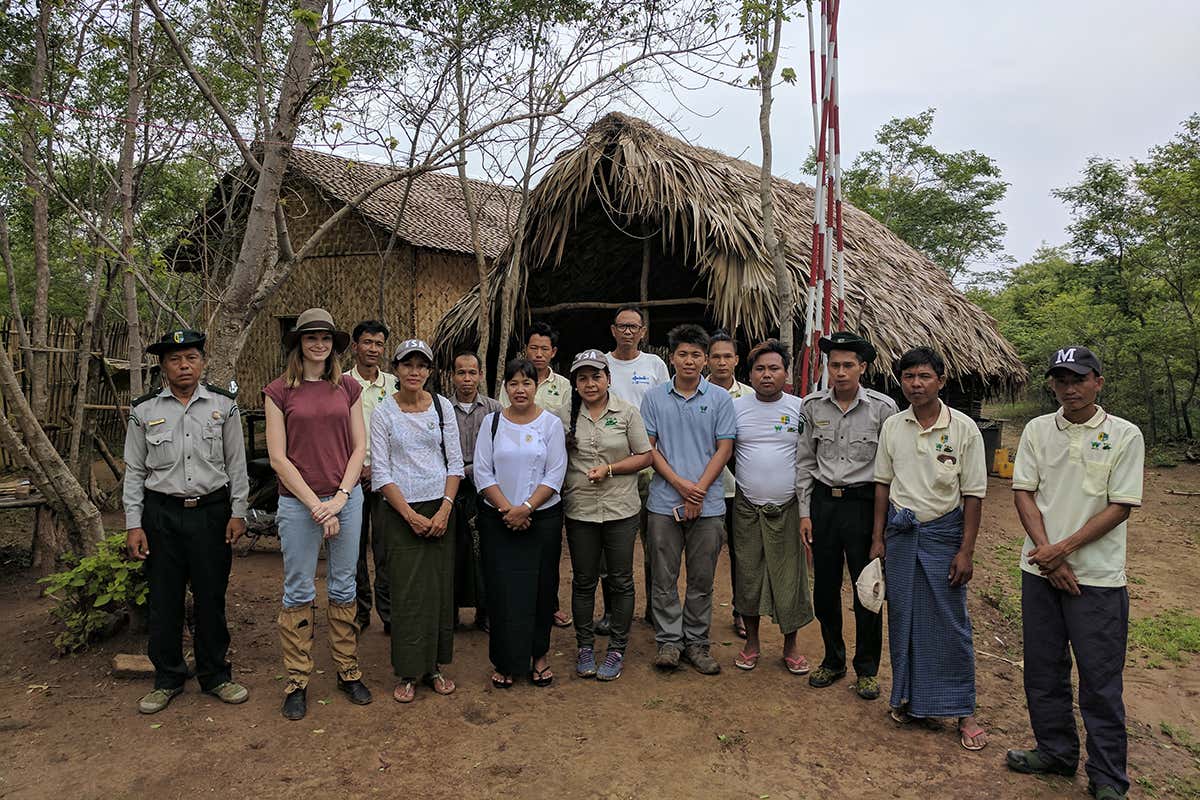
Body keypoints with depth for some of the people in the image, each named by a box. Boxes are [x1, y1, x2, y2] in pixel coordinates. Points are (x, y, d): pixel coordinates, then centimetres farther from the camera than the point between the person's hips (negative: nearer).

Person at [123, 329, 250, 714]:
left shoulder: (224, 405, 0)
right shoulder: (144, 410, 1)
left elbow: (236, 463, 4)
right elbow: (134, 471, 5)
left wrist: (238, 513, 1)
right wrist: (133, 525, 1)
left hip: (212, 511, 0)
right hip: (161, 514, 1)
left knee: (211, 596, 8)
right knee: (163, 599, 8)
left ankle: (216, 675, 24)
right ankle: (167, 679, 26)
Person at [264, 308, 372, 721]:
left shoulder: (348, 388, 6)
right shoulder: (279, 391, -1)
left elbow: (359, 447, 5)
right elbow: (278, 458, -5)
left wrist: (340, 497, -7)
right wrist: (316, 505, -10)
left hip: (346, 498, 2)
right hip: (298, 501, -2)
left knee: (343, 589, 11)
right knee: (299, 592, 6)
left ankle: (348, 671, 24)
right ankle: (297, 681, 19)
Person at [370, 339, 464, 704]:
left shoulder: (442, 406, 3)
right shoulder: (383, 413, -3)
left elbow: (455, 462, 3)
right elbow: (381, 472, -5)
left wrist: (445, 509, -7)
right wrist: (411, 515, -11)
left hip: (439, 509, 3)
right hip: (400, 511, -2)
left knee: (440, 587, 6)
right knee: (407, 591, -1)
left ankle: (433, 666, 21)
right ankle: (407, 673, 13)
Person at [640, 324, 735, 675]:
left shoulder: (720, 398, 3)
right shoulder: (654, 398, 4)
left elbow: (724, 448, 0)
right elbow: (648, 447, 2)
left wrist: (699, 491, -9)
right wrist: (680, 483, -10)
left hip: (708, 504, 0)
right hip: (664, 502, 0)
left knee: (702, 579, 8)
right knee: (664, 577, 6)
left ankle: (696, 642, 21)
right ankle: (668, 641, 18)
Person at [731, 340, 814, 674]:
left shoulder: (800, 409, 0)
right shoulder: (736, 407, 1)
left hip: (787, 507, -1)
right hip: (747, 507, 1)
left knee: (790, 576, 4)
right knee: (748, 575, 9)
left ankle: (791, 645, 21)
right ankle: (752, 642, 26)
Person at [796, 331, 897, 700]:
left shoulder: (882, 407, -6)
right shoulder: (813, 405, 2)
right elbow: (805, 462, 8)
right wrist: (805, 511, 5)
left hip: (864, 503, -3)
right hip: (823, 502, 3)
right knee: (825, 587, 11)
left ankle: (866, 668, 24)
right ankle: (833, 660, 30)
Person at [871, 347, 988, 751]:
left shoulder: (963, 428, -8)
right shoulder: (892, 426, 2)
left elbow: (973, 494, -6)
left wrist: (966, 551, -9)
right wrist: (877, 538, 7)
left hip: (943, 531, -3)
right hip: (900, 531, 3)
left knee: (951, 623, 3)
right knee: (902, 618, 10)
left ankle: (963, 711, 17)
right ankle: (908, 697, 26)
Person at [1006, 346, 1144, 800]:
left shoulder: (1125, 436, -4)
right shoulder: (1037, 430, 5)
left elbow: (1120, 506, -8)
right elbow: (1023, 492, 2)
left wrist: (1064, 548, -14)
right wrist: (1047, 552, -9)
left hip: (1098, 575, -3)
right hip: (1040, 572, 4)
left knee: (1101, 678, 3)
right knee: (1043, 669, 13)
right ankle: (1056, 751, 31)